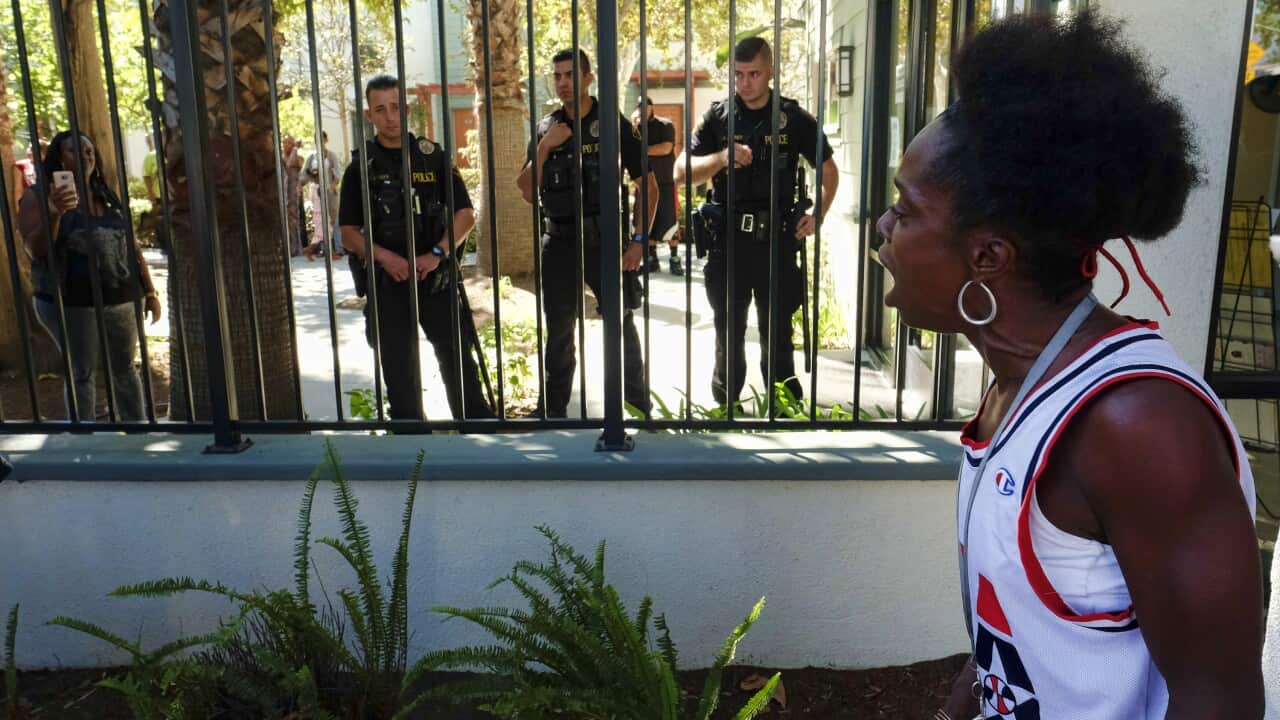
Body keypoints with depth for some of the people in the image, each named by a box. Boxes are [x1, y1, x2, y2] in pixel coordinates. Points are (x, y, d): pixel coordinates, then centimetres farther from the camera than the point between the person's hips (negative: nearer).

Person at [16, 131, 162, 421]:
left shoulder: (107, 196, 13)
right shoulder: (38, 196, -2)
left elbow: (131, 246, 15)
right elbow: (35, 249, -12)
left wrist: (150, 291, 11)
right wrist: (54, 214, -28)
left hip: (118, 299, 5)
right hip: (70, 302, -5)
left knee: (125, 369, 13)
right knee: (83, 374, 2)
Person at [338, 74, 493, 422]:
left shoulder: (433, 156, 5)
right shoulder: (361, 167, 5)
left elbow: (465, 214, 3)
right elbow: (348, 232, 3)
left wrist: (437, 254, -13)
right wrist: (384, 257, -15)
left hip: (436, 278, 0)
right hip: (386, 282, 1)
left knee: (457, 358, 3)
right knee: (398, 369, 8)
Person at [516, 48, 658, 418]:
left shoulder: (613, 123, -3)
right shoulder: (546, 128, 7)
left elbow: (648, 185, -2)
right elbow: (526, 191, 3)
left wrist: (639, 240, -9)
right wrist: (544, 147, -10)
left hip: (604, 240, -3)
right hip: (559, 242, 3)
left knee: (622, 326, 4)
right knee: (558, 332, 11)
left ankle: (638, 410, 17)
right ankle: (553, 411, 23)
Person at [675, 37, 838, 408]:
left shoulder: (793, 118, 2)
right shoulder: (717, 116, 3)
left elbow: (829, 171, 12)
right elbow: (681, 172, -2)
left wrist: (818, 214, -2)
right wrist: (721, 158, -19)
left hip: (777, 239, -1)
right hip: (728, 238, 1)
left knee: (778, 334, 8)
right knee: (729, 333, 11)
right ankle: (724, 407, 24)